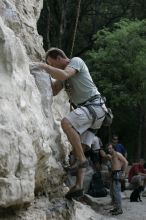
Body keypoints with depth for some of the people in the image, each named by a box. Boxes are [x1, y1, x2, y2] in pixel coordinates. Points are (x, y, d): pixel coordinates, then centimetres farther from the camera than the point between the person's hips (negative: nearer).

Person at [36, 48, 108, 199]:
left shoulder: (76, 61, -4)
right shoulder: (62, 72, 22)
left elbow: (63, 75, -23)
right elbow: (53, 91, 22)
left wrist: (45, 67, -13)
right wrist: (46, 74, 11)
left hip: (94, 106, -10)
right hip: (85, 108, 10)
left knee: (66, 123, -31)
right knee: (76, 144, 7)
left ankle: (81, 159, -21)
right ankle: (78, 186, 7)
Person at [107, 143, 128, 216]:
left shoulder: (117, 154, -9)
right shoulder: (112, 156, 17)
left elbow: (126, 162, -15)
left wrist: (123, 172, -16)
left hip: (117, 174, -10)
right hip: (113, 174, 10)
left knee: (116, 192, -12)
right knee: (112, 192, 14)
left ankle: (119, 209, -9)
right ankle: (116, 207, 22)